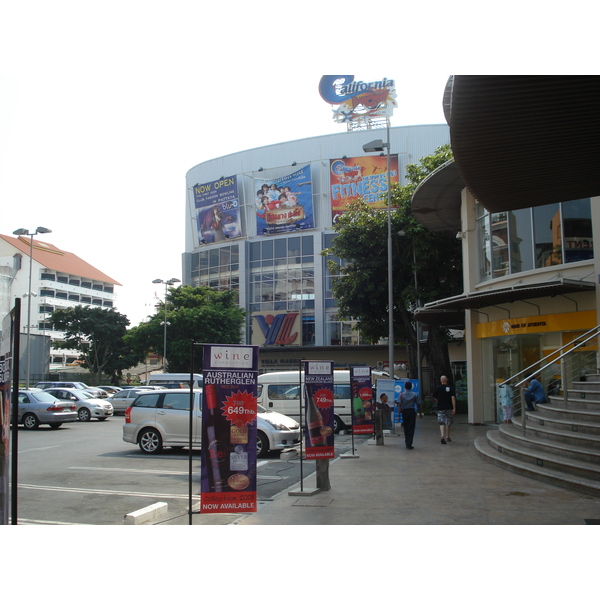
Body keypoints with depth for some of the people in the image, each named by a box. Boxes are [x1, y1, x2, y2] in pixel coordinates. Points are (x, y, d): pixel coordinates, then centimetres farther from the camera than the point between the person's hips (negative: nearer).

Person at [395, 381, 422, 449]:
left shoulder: (402, 394, -2)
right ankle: (409, 444, -5)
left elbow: (399, 404, -8)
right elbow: (418, 405, 2)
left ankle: (407, 442, 25)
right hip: (412, 412, -1)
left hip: (404, 412, 1)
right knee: (411, 428, 0)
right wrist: (420, 413, 13)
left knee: (406, 427, 15)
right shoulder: (414, 395, -1)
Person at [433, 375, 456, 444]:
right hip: (449, 408, 1)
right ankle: (447, 437, 22)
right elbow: (453, 398, -10)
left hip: (440, 408, -1)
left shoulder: (437, 388, -1)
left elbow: (435, 398, 6)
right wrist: (454, 408, -11)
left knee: (442, 423, -2)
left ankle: (442, 436, -21)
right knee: (448, 423, 14)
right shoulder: (450, 388, -2)